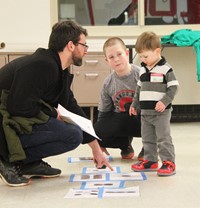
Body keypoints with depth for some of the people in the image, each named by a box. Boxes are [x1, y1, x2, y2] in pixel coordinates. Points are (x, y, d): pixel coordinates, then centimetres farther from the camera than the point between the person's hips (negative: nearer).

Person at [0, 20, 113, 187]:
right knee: (73, 135, -18)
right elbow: (19, 107, -26)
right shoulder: (42, 66, -20)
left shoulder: (59, 70, 11)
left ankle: (31, 162, 8)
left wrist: (96, 149, 19)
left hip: (20, 120, 10)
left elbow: (73, 109, 17)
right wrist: (53, 114, -9)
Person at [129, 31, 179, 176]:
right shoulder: (143, 70, 10)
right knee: (148, 138, 14)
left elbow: (173, 87, -13)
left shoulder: (165, 69, -12)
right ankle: (150, 160, 24)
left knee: (163, 138, -4)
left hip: (161, 112, -7)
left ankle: (169, 162, 2)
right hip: (145, 112, 7)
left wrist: (164, 102, -23)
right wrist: (134, 105, 20)